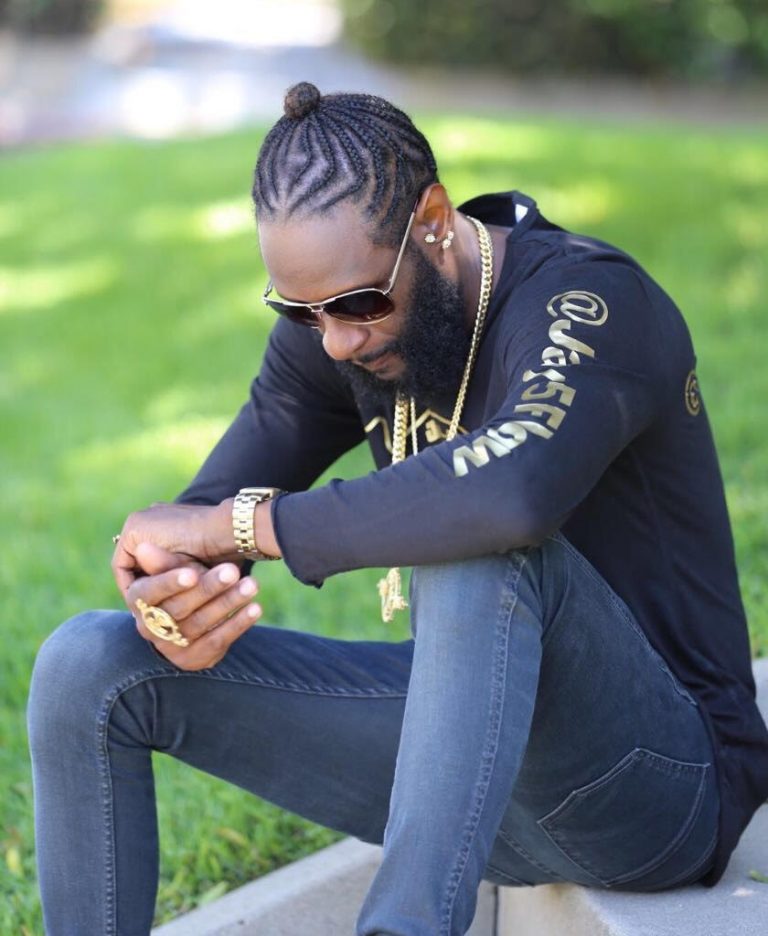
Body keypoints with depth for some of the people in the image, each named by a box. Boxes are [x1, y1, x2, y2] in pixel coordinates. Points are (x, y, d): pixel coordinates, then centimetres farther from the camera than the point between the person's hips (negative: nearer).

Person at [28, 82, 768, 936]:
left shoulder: (592, 302, -22)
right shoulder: (337, 317, 0)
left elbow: (516, 490, -45)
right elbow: (196, 521, 1)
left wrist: (239, 523, -32)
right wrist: (170, 602, -25)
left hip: (657, 780, -7)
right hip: (466, 725, 7)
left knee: (488, 547, -39)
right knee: (90, 668, -5)